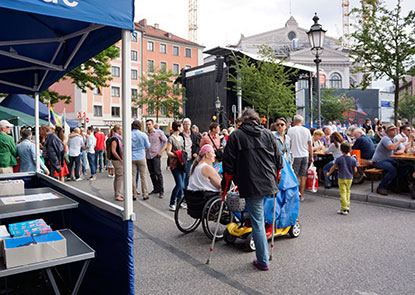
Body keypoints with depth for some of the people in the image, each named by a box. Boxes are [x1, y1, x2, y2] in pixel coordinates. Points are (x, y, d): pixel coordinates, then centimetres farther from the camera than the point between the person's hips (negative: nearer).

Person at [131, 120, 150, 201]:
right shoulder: (143, 135, -5)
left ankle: (133, 195, 10)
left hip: (132, 158, 1)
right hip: (141, 157, -1)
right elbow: (148, 146, 2)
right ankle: (145, 195, 11)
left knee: (132, 176, 6)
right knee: (143, 176, 6)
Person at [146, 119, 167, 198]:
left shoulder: (159, 132, -1)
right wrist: (144, 153, 7)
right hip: (148, 156, 5)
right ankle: (156, 189, 20)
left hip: (156, 155, -5)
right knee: (152, 174, 8)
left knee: (158, 172, -12)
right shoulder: (146, 134, 12)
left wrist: (161, 151, -10)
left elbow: (166, 142, -2)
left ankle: (161, 191, -5)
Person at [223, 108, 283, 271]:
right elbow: (279, 161, 10)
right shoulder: (268, 134, 9)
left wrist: (224, 186, 6)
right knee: (258, 218, 22)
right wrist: (275, 180, 23)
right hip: (269, 184, 4)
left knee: (257, 222, 2)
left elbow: (228, 164, -3)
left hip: (250, 186, -4)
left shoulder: (235, 135, -1)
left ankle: (263, 261, 10)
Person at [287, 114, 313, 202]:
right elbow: (310, 145, 10)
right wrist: (311, 157, 17)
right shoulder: (307, 130, 6)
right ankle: (301, 196, 12)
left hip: (295, 156, -4)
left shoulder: (291, 130, -5)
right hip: (305, 155, 4)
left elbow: (289, 144, -4)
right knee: (303, 176, 8)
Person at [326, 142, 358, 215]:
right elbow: (355, 170, -3)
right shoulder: (353, 159, -5)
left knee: (343, 193, -1)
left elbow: (333, 167, -2)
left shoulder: (339, 159, -11)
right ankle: (347, 206, 26)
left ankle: (344, 209, -1)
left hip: (342, 178, -3)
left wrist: (329, 173, 15)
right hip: (350, 178, 3)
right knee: (347, 191, 21)